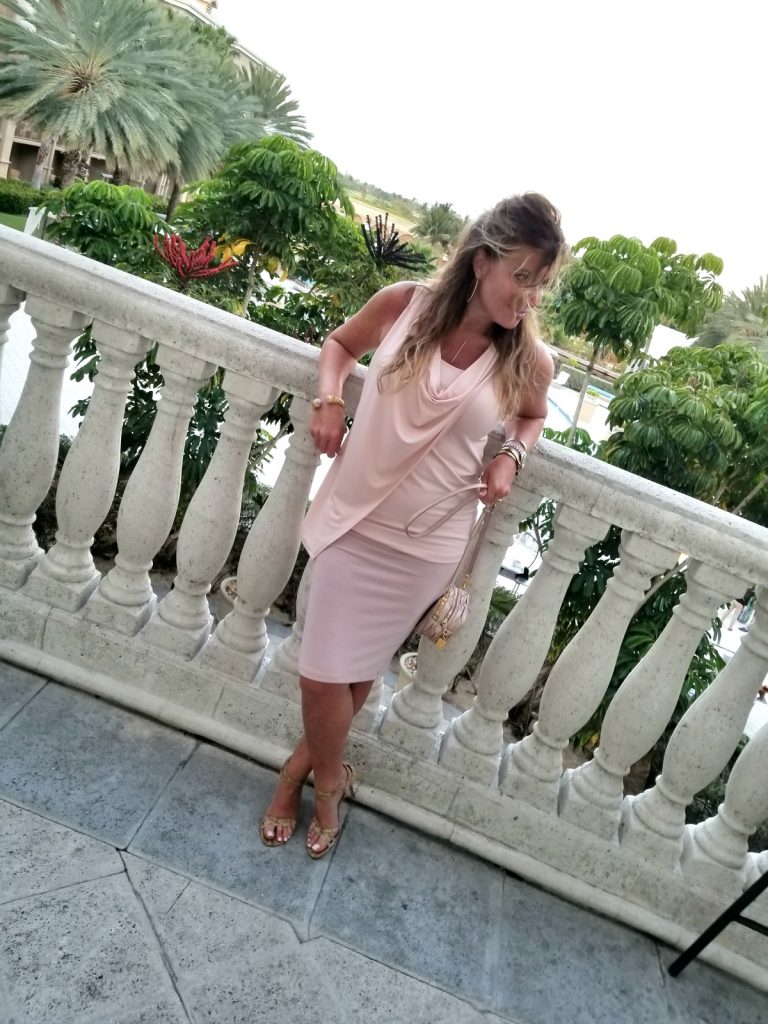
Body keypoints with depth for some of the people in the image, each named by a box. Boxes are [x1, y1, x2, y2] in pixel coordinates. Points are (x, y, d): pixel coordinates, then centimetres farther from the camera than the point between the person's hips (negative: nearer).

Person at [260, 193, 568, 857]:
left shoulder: (529, 360, -9)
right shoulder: (404, 304, -8)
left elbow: (533, 416, 15)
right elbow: (340, 343, 12)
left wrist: (512, 457, -6)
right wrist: (329, 399, -7)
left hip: (426, 544, 0)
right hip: (354, 518, 1)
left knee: (354, 671, 10)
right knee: (326, 672, 7)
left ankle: (303, 765, 43)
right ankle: (327, 778, 39)